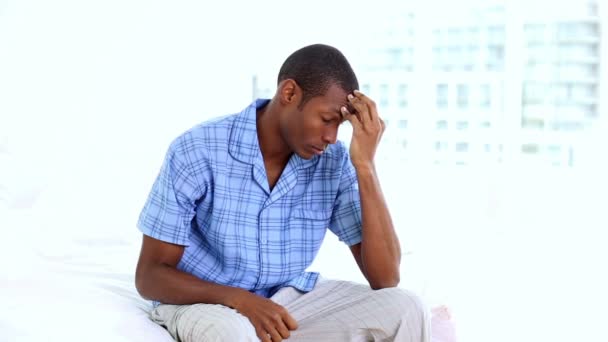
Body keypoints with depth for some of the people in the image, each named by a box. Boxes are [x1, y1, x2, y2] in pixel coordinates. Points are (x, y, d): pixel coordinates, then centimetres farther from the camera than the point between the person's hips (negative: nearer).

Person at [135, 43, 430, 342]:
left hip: (290, 297, 4)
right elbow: (150, 275, -15)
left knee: (404, 310, -18)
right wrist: (239, 299, -32)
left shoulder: (335, 162, -10)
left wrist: (365, 166, -22)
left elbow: (385, 278, -14)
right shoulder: (197, 152, -20)